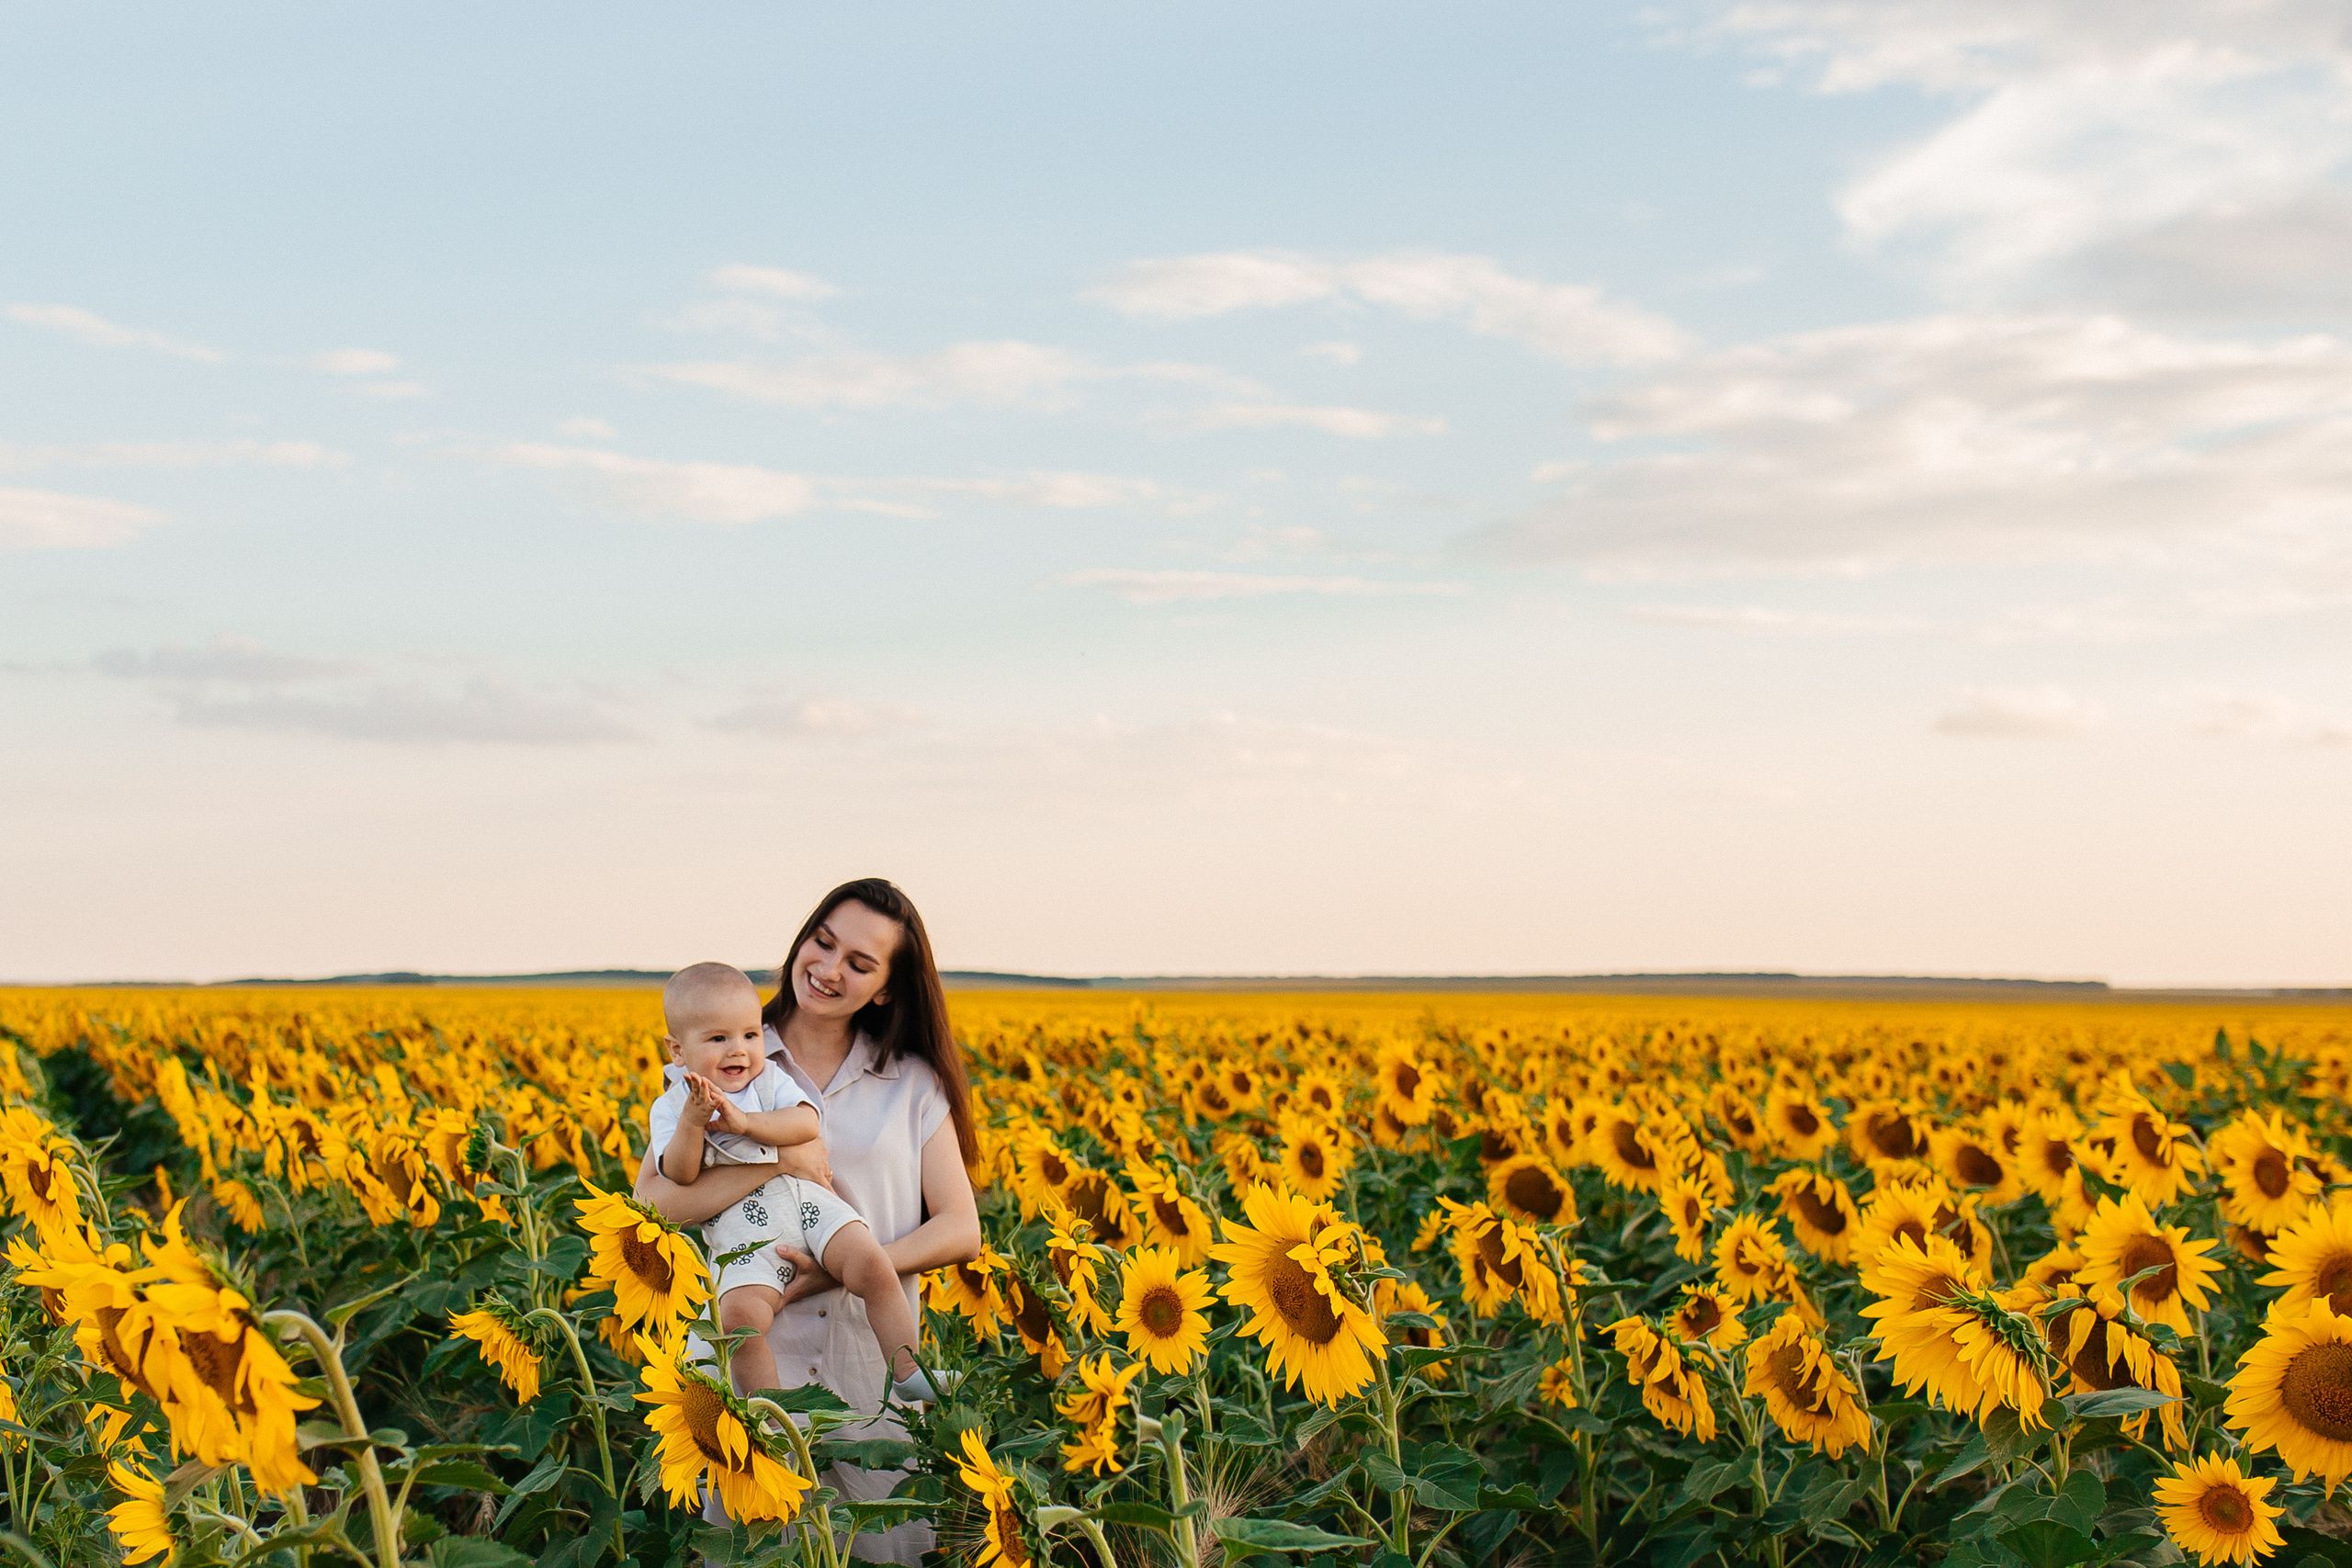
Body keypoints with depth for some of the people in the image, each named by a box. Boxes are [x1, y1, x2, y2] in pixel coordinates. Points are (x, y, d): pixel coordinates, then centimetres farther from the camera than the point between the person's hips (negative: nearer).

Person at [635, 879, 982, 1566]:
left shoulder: (914, 1084, 7)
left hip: (874, 1362, 1)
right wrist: (779, 1162, -18)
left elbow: (960, 1231, 0)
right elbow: (650, 1202, -7)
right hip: (751, 1356, -1)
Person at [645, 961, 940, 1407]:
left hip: (806, 1201, 2)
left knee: (873, 1267, -20)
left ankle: (908, 1372, -8)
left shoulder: (771, 1079, 12)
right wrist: (692, 1122, -20)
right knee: (739, 1315, -27)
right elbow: (682, 1175, -5)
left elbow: (807, 1123, -6)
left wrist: (744, 1122, -17)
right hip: (742, 1233, -2)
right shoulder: (669, 1109, 7)